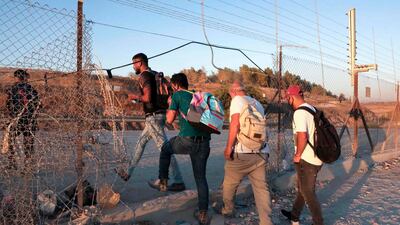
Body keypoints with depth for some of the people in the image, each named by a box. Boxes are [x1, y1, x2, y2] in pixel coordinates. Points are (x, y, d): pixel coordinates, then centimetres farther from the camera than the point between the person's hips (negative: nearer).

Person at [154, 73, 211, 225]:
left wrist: (170, 105, 22)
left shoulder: (177, 95, 4)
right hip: (204, 142, 5)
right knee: (201, 177, 14)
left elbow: (170, 120, 5)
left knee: (165, 149, 28)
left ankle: (163, 181, 34)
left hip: (186, 140, -4)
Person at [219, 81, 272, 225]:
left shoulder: (237, 100, -3)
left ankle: (227, 210, 32)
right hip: (261, 152, 6)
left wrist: (228, 147, -14)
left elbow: (235, 123, -16)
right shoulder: (258, 104, 18)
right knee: (261, 187, 6)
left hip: (242, 152, -6)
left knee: (229, 184, 15)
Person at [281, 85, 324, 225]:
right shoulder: (312, 109, 10)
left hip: (306, 160, -10)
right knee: (302, 188, 22)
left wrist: (298, 155, -16)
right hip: (316, 158, 10)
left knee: (308, 193, 5)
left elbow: (302, 136, -30)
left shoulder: (299, 113, -19)